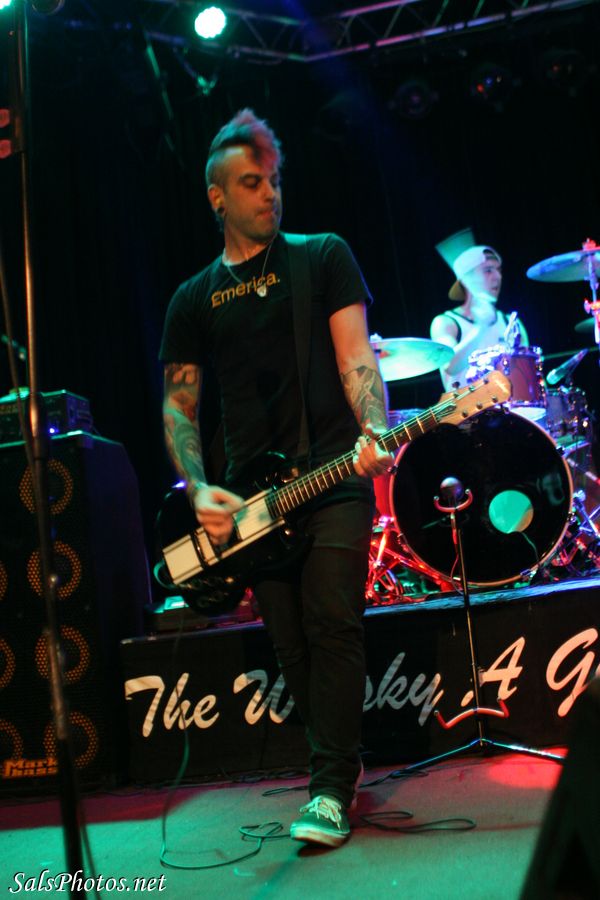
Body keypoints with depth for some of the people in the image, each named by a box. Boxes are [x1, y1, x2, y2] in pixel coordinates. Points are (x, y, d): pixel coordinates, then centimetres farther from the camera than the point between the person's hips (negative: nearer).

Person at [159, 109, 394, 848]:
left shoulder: (325, 258, 7)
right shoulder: (193, 299, 12)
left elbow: (356, 359, -2)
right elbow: (179, 406, 10)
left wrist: (374, 433, -21)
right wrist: (199, 490, -6)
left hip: (333, 477, -2)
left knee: (333, 624, -11)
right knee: (291, 642, 6)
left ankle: (330, 789, -1)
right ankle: (338, 761, 26)